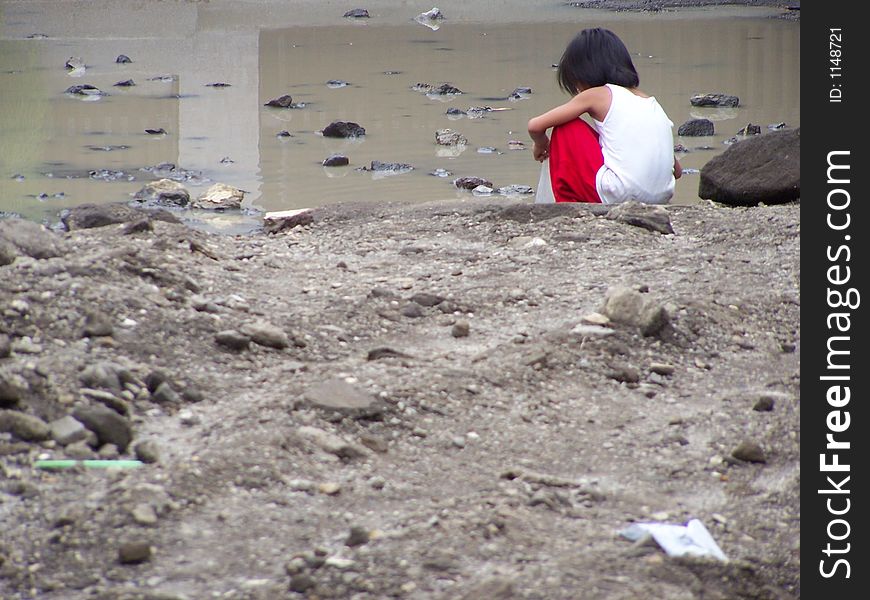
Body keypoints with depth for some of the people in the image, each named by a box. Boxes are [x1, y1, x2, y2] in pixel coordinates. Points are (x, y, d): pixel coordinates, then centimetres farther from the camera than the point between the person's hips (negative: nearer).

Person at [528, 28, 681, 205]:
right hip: (660, 198, 6)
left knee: (566, 130, 12)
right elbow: (676, 170, 18)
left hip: (617, 197, -6)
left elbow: (535, 126, 2)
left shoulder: (596, 95, 2)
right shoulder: (650, 101, 17)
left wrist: (540, 144, 24)